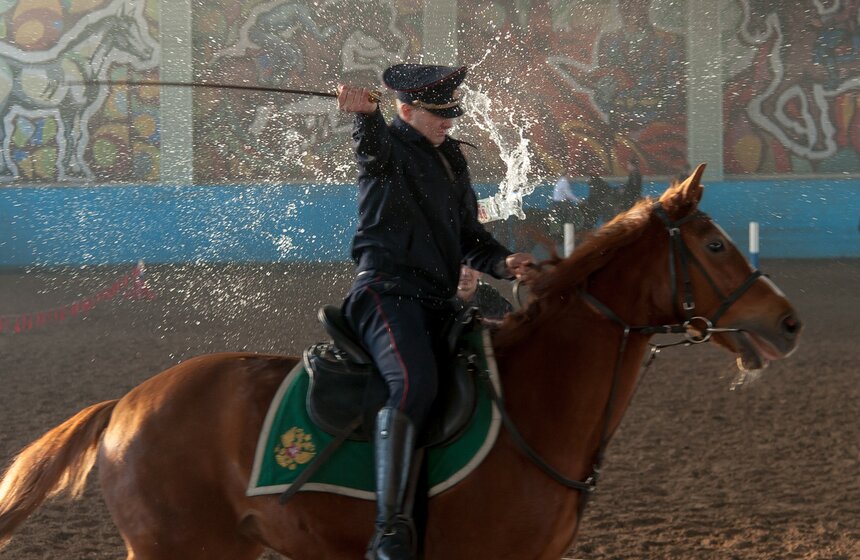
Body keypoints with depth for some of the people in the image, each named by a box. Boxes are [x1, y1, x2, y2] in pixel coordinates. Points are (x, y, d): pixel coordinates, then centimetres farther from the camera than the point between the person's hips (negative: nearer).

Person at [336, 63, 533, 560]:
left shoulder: (452, 159, 22)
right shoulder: (391, 146, -2)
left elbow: (469, 236, 24)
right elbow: (373, 144, -28)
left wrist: (503, 263, 2)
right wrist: (363, 113, -52)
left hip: (437, 302, 9)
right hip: (388, 291, -9)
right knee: (415, 383, -31)